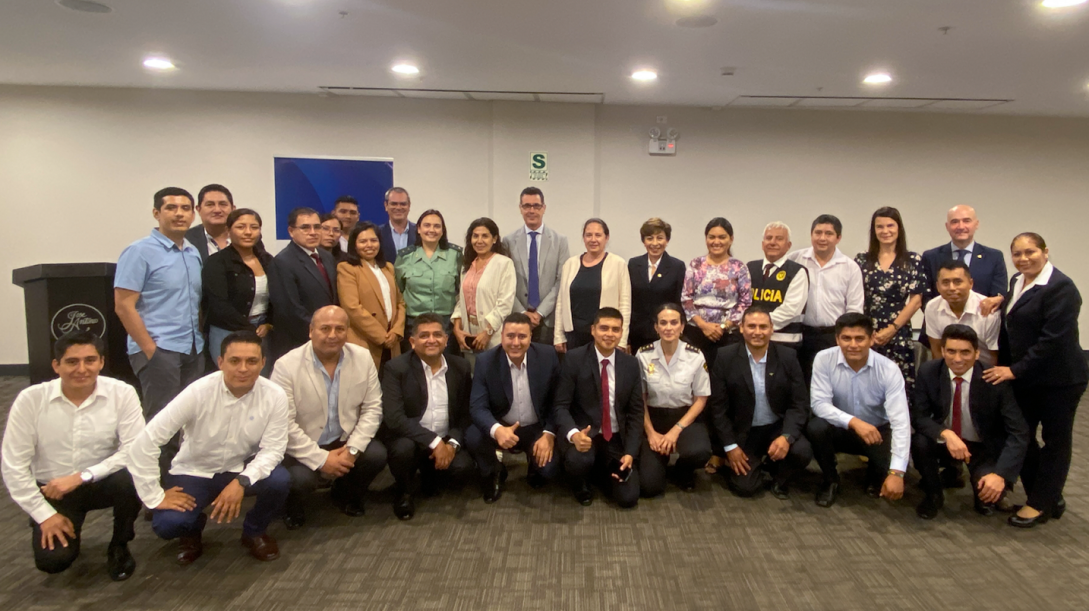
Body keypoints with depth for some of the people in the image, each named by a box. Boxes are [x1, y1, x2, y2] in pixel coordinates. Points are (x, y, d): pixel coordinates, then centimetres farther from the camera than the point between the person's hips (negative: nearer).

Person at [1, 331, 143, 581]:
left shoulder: (122, 393, -16)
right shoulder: (30, 399, -13)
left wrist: (82, 476, -26)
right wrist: (44, 515, -11)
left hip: (101, 483, 0)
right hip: (52, 491, 0)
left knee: (131, 478, -32)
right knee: (52, 560, -19)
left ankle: (119, 547, -2)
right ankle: (69, 532, 20)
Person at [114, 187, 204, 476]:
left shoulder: (193, 253, 11)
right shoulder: (140, 252, -8)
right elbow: (123, 306, -11)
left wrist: (200, 339, 7)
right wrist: (150, 350, -13)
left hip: (193, 351, 6)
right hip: (158, 351, -6)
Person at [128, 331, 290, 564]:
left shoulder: (274, 396, -19)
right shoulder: (198, 393, -24)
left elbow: (272, 448, -15)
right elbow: (144, 443, -22)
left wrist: (242, 481, -31)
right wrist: (155, 497, -20)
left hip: (243, 468, 1)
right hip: (194, 472, -1)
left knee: (279, 481, -28)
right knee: (167, 524, -26)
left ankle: (254, 532, 6)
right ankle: (192, 530, 15)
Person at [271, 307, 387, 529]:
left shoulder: (363, 357, -5)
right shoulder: (287, 366, -16)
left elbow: (372, 408, -3)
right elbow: (283, 424, -18)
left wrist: (352, 449, -15)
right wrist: (322, 459, -20)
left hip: (345, 441, 3)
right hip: (302, 449, -3)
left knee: (377, 455, -21)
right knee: (300, 478, -30)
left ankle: (347, 494, 13)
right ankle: (294, 508, 10)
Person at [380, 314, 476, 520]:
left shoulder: (461, 367, 1)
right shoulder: (396, 368, -11)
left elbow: (465, 413, 5)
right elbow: (394, 417, -21)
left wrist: (452, 443, -14)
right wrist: (434, 442, -26)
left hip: (445, 443, 3)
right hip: (409, 439, -3)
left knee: (462, 468, -24)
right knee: (404, 448, -35)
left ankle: (430, 478, 14)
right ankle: (403, 492, 0)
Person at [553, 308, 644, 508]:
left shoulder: (631, 364, 0)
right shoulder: (574, 359, -10)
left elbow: (636, 412, 3)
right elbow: (561, 405, -12)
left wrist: (630, 452, -9)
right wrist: (573, 434, -32)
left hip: (617, 438, 3)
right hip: (583, 433, -3)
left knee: (628, 498, -9)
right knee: (578, 460, -37)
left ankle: (602, 470, 25)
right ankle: (582, 485, 3)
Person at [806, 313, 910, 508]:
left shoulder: (889, 369, -21)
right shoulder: (824, 359, -19)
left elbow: (900, 421, -27)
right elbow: (819, 403, -21)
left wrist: (897, 472, -37)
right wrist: (854, 422, -39)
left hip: (877, 431, 0)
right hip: (841, 428, 0)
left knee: (891, 465, -28)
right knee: (815, 428, -32)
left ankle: (875, 477, 14)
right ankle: (830, 480, -1)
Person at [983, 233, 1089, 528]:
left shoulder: (1060, 287, -16)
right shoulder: (1018, 281, 9)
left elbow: (1053, 340, -22)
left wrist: (1015, 370, -20)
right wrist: (1003, 365, 9)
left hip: (1058, 378, -7)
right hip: (1023, 378, 8)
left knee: (1055, 440, 8)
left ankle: (1041, 504, 18)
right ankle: (1051, 499, 24)